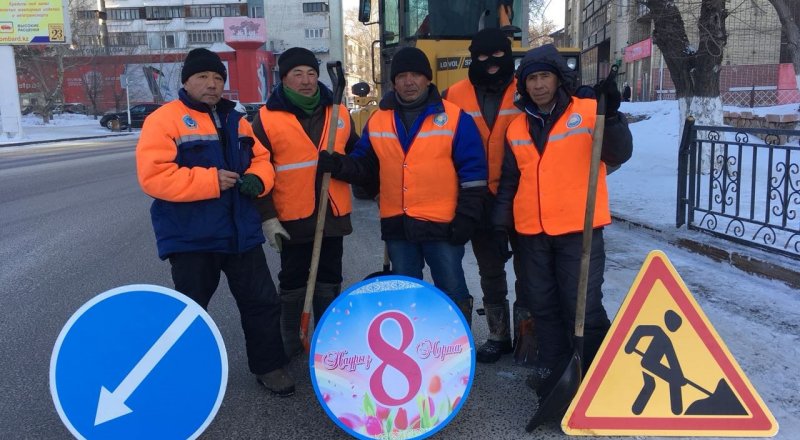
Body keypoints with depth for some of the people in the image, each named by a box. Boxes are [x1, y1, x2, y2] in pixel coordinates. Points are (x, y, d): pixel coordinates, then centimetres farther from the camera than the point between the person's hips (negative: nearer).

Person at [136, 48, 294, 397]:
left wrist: (257, 179, -9)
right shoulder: (164, 120, -9)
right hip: (191, 238, -5)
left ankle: (269, 365, 27)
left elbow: (261, 159, 15)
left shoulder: (235, 120, 12)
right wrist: (210, 181, -24)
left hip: (241, 233, 5)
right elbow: (153, 176, -20)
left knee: (263, 302, 10)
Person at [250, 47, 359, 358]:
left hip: (333, 215, 4)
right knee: (293, 283, 9)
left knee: (329, 282, 14)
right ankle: (289, 344, 25)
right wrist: (267, 216, -11)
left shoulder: (339, 113, 7)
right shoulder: (267, 118, -5)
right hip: (292, 217, -3)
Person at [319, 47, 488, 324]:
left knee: (452, 294, 7)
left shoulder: (454, 118, -4)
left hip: (442, 226, -4)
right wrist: (339, 165, -10)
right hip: (397, 228, 4)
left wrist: (466, 218, -11)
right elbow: (366, 168, 10)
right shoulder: (377, 121, 7)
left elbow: (473, 172, -6)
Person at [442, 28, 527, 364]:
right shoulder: (454, 96, 0)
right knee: (490, 272, 14)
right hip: (480, 200, 2)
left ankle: (527, 335, 25)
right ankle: (498, 337, 29)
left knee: (527, 269, 9)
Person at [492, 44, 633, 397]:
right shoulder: (517, 128, 10)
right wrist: (500, 225, 7)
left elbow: (618, 155, -12)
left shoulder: (588, 112, -2)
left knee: (584, 306, -3)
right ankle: (552, 365, 30)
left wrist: (611, 115, -26)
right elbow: (509, 182, 14)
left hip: (579, 230, -4)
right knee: (542, 305, 13)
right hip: (532, 233, 5)